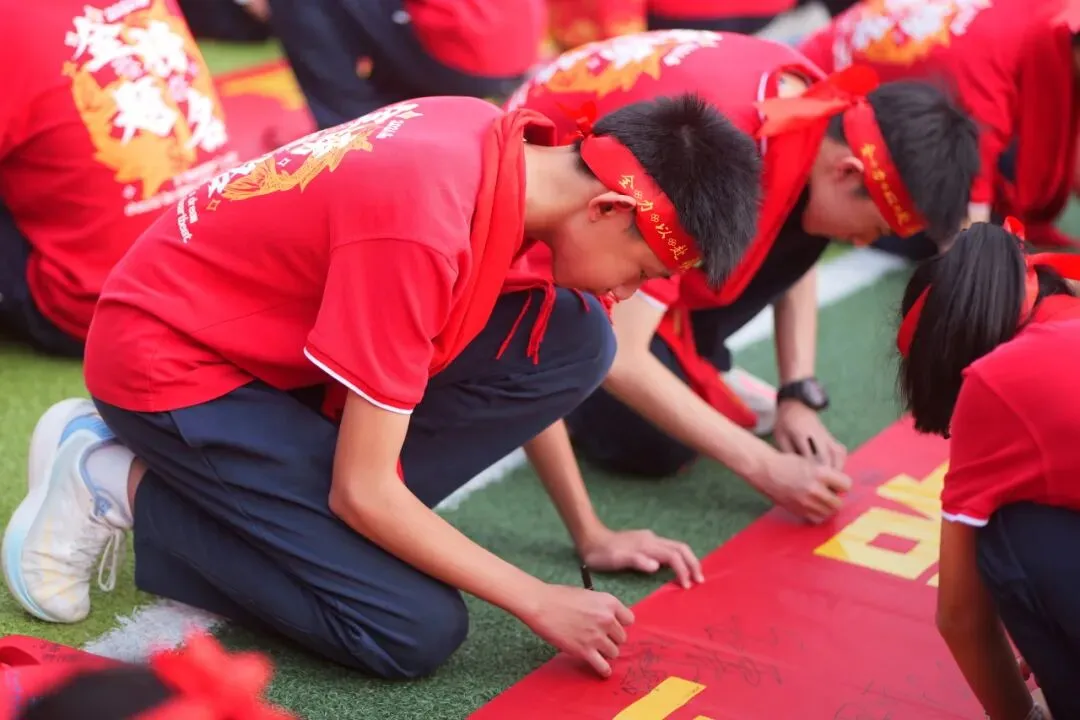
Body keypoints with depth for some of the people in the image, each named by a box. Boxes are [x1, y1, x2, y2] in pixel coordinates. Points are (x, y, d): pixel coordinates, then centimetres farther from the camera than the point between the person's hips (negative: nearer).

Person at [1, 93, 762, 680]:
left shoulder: (511, 151, -7)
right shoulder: (422, 229, -33)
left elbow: (521, 375, 11)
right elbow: (362, 491, -25)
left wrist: (591, 534, 11)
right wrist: (541, 602, -17)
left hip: (280, 340, 9)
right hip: (172, 359, -8)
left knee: (574, 340, -8)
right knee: (417, 630, -15)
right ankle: (125, 488, -2)